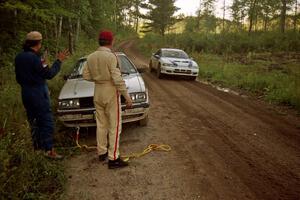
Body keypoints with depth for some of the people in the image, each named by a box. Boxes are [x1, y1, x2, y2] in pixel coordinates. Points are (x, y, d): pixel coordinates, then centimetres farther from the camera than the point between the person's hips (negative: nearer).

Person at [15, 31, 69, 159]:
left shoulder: (19, 57, 7)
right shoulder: (34, 57, -19)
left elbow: (18, 78, 14)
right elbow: (49, 74, -16)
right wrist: (59, 61, -8)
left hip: (26, 93, 9)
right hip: (38, 93, -9)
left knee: (33, 120, 18)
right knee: (47, 121, -4)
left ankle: (37, 146, 29)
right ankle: (49, 150, -3)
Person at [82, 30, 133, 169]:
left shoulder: (91, 57, 3)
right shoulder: (111, 56, -17)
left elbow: (86, 75, 6)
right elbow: (117, 79, -21)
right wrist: (127, 97, -17)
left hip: (98, 93, 7)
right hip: (111, 93, -7)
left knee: (101, 124, 18)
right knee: (114, 126, 0)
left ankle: (101, 152, 30)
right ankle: (113, 159, 3)